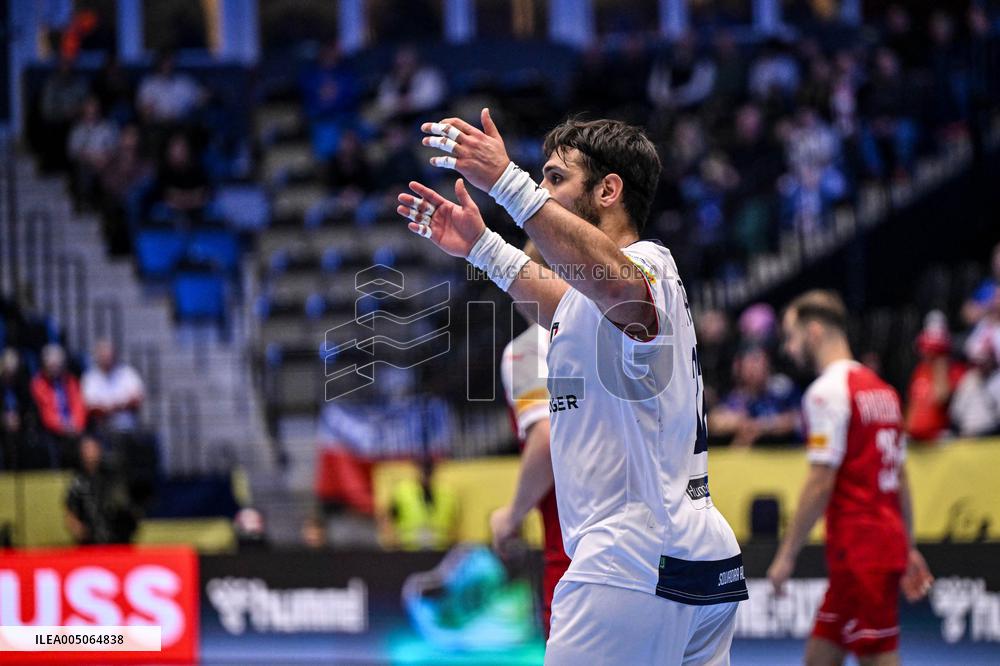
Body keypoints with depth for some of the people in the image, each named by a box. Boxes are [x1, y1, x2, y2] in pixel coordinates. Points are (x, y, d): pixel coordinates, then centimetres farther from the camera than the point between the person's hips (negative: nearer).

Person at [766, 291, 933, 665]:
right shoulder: (882, 390, 16)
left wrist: (787, 554, -12)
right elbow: (900, 478, 19)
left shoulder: (827, 391, -11)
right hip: (890, 543, 9)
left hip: (858, 549, -9)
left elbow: (821, 483, -16)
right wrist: (908, 548, 22)